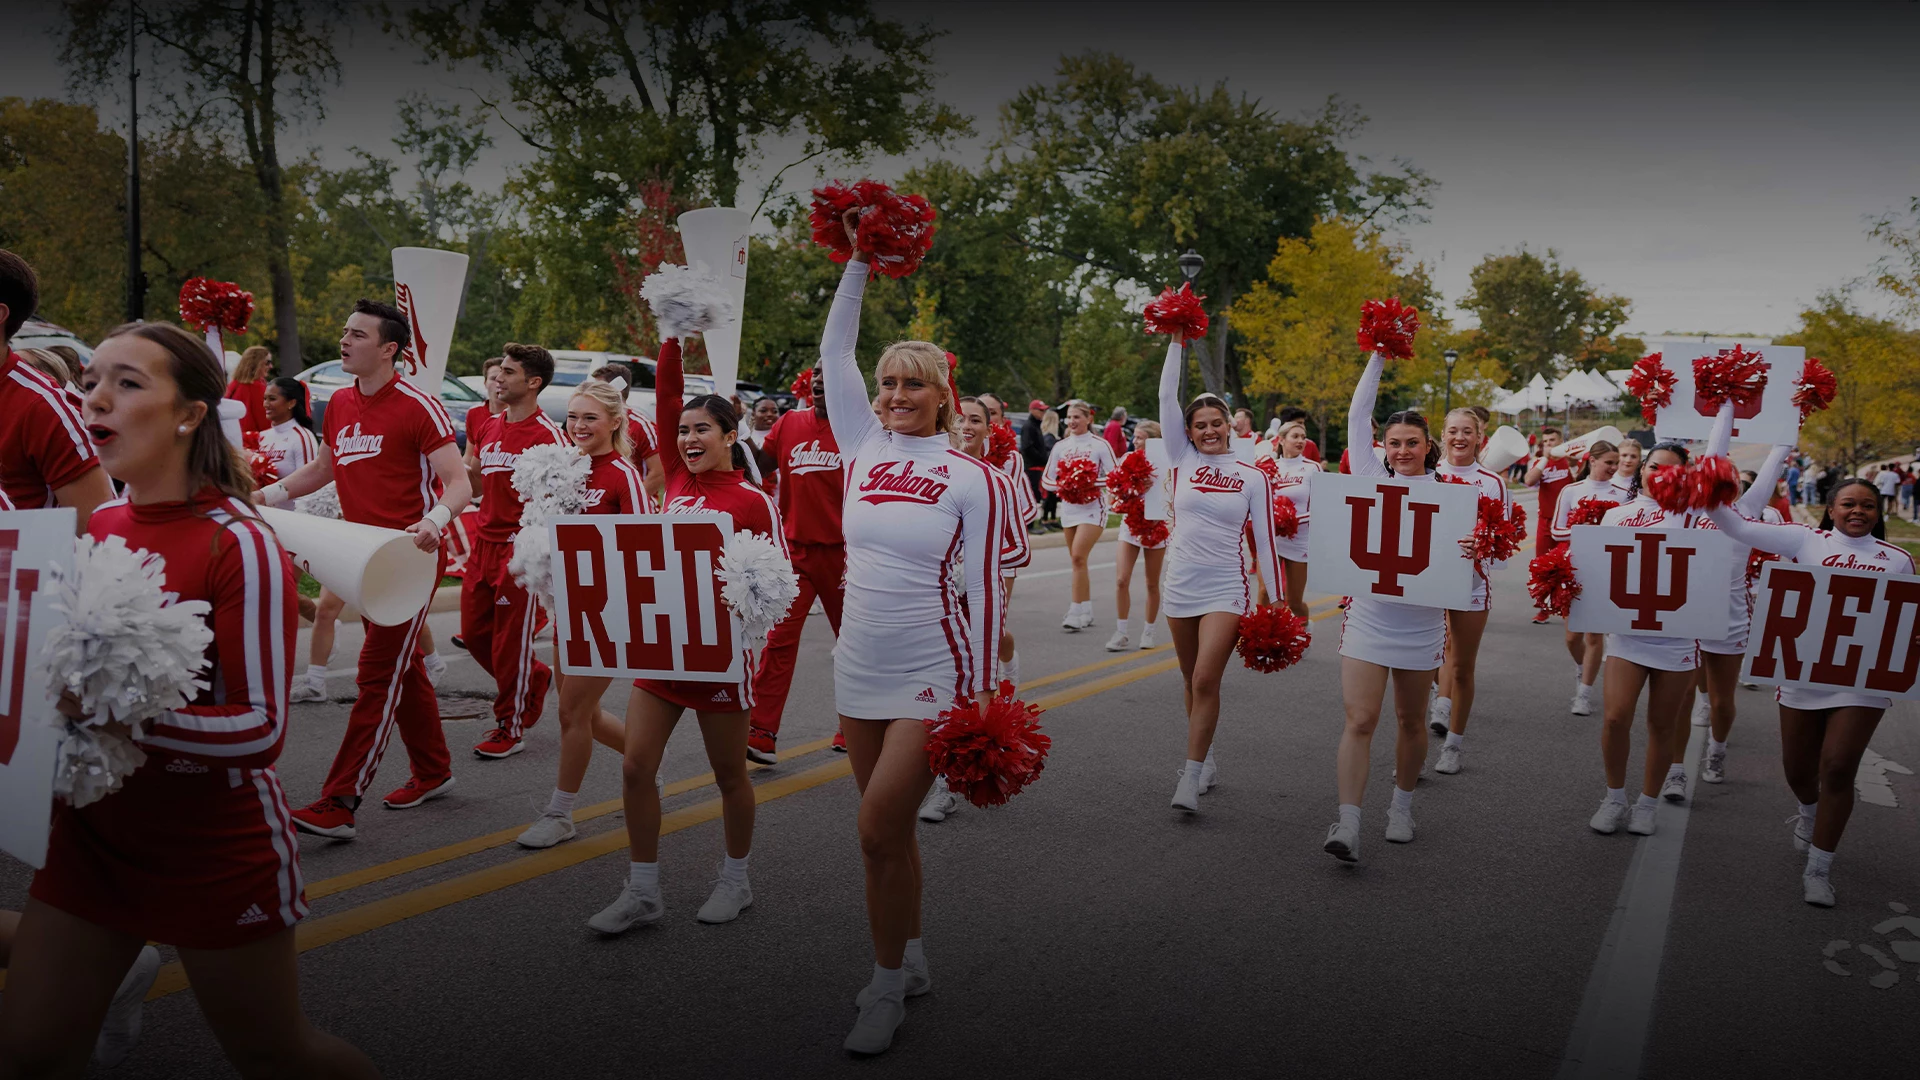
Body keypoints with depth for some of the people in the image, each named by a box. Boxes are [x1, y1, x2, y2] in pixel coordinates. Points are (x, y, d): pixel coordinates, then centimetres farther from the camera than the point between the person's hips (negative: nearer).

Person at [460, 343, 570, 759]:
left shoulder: (548, 435, -13)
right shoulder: (488, 428, 10)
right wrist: (469, 464, 2)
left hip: (521, 548, -7)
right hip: (485, 542, 7)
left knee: (511, 640, 0)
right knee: (474, 631, 11)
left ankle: (511, 728, 14)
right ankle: (535, 676, 35)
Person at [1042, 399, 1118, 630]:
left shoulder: (1100, 445, -4)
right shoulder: (1060, 446, 8)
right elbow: (1047, 478, 8)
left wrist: (1091, 483, -19)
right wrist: (1062, 485, -12)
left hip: (1092, 507, -5)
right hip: (1069, 506, 5)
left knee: (1078, 557, -17)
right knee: (1077, 561, 10)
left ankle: (1076, 614, -14)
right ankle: (1087, 612, 22)